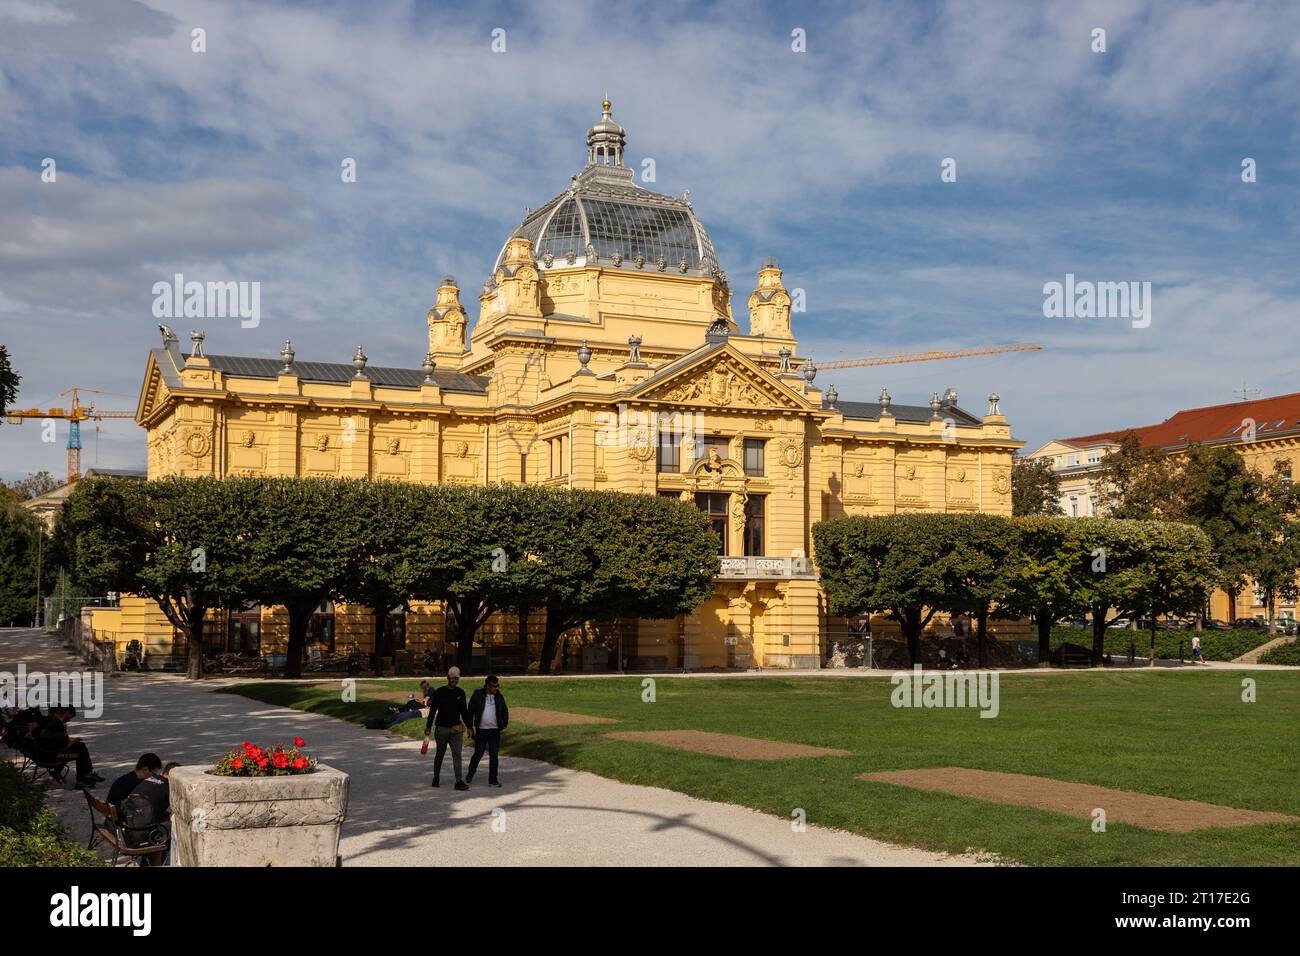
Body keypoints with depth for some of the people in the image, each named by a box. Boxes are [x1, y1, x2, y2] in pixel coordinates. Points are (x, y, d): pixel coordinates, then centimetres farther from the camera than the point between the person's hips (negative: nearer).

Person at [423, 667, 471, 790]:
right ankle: (436, 779, 23)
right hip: (441, 728, -3)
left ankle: (459, 781, -11)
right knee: (440, 754, 8)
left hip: (456, 729, 3)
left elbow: (464, 711, 18)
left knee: (457, 754, -6)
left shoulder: (460, 693, 10)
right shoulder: (439, 692, -3)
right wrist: (428, 728, -7)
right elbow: (432, 711, -3)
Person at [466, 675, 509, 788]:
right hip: (481, 731, -3)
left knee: (493, 755, 2)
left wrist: (504, 724, 9)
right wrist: (470, 727, -5)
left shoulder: (499, 697, 6)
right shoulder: (478, 695, -4)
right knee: (478, 754, 1)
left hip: (495, 731, 3)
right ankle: (470, 775, 24)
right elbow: (470, 711, -1)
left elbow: (505, 711, 18)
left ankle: (492, 780, 7)